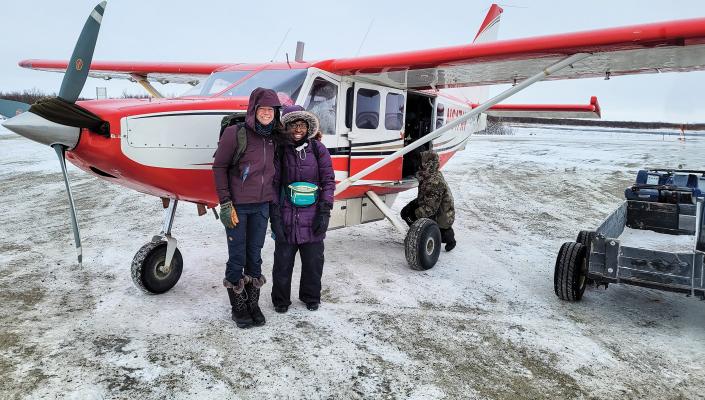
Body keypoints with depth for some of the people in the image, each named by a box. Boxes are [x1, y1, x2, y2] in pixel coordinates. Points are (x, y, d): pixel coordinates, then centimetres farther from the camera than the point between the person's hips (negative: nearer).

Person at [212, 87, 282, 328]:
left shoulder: (274, 137, 6)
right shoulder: (235, 133, -10)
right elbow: (219, 167, -7)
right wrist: (225, 203, -11)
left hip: (262, 206, 4)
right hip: (237, 206, -4)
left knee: (255, 256, 12)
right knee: (237, 257, 4)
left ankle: (253, 303, 25)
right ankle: (238, 306, 21)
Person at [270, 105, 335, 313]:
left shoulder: (318, 149, 1)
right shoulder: (280, 151, 0)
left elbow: (328, 180, 2)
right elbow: (273, 184, 1)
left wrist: (324, 212, -4)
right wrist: (274, 215, -5)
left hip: (312, 217, 1)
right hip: (286, 216, -1)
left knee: (313, 260, 11)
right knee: (283, 261, 8)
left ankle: (311, 297, 32)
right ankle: (281, 300, 27)